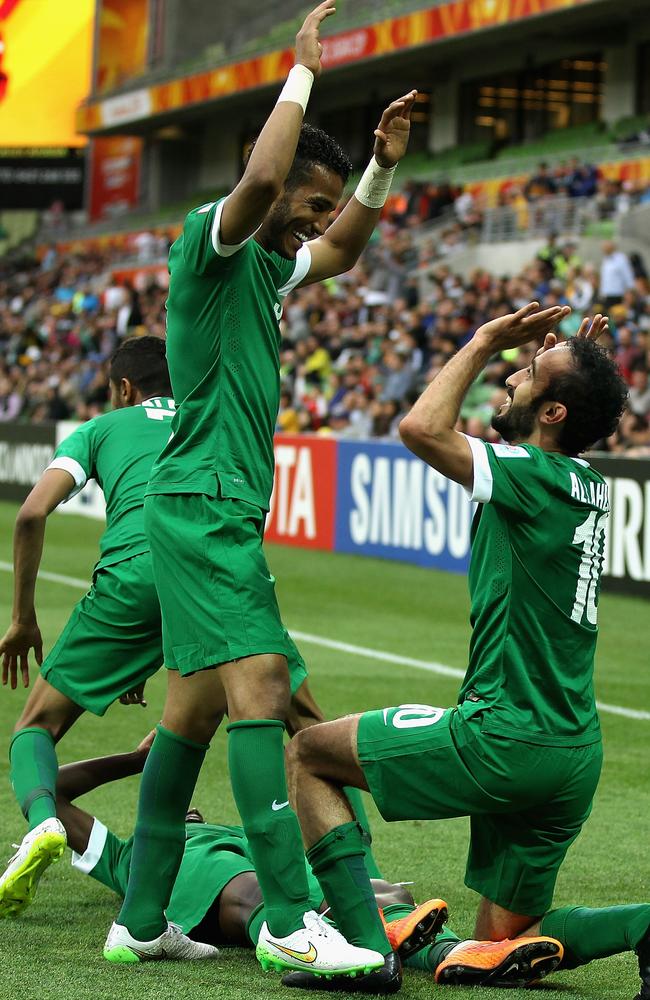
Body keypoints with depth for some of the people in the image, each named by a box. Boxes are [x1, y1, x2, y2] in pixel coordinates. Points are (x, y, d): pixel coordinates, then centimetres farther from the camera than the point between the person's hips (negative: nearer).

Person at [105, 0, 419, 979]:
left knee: (194, 708, 10)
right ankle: (288, 920, -24)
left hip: (219, 510, 10)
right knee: (261, 685, -19)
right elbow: (259, 177, -29)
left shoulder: (265, 267, 19)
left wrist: (384, 166, 24)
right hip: (205, 503, -10)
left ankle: (141, 919, 13)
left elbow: (341, 248, 38)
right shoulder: (211, 241, -8)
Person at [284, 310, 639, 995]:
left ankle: (364, 945, -4)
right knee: (503, 944, 17)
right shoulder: (585, 486, 11)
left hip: (504, 736, -9)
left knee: (306, 754, 7)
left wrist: (483, 344, -11)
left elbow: (422, 428, -25)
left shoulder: (537, 476, -14)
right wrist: (575, 362, 21)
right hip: (574, 755, 9)